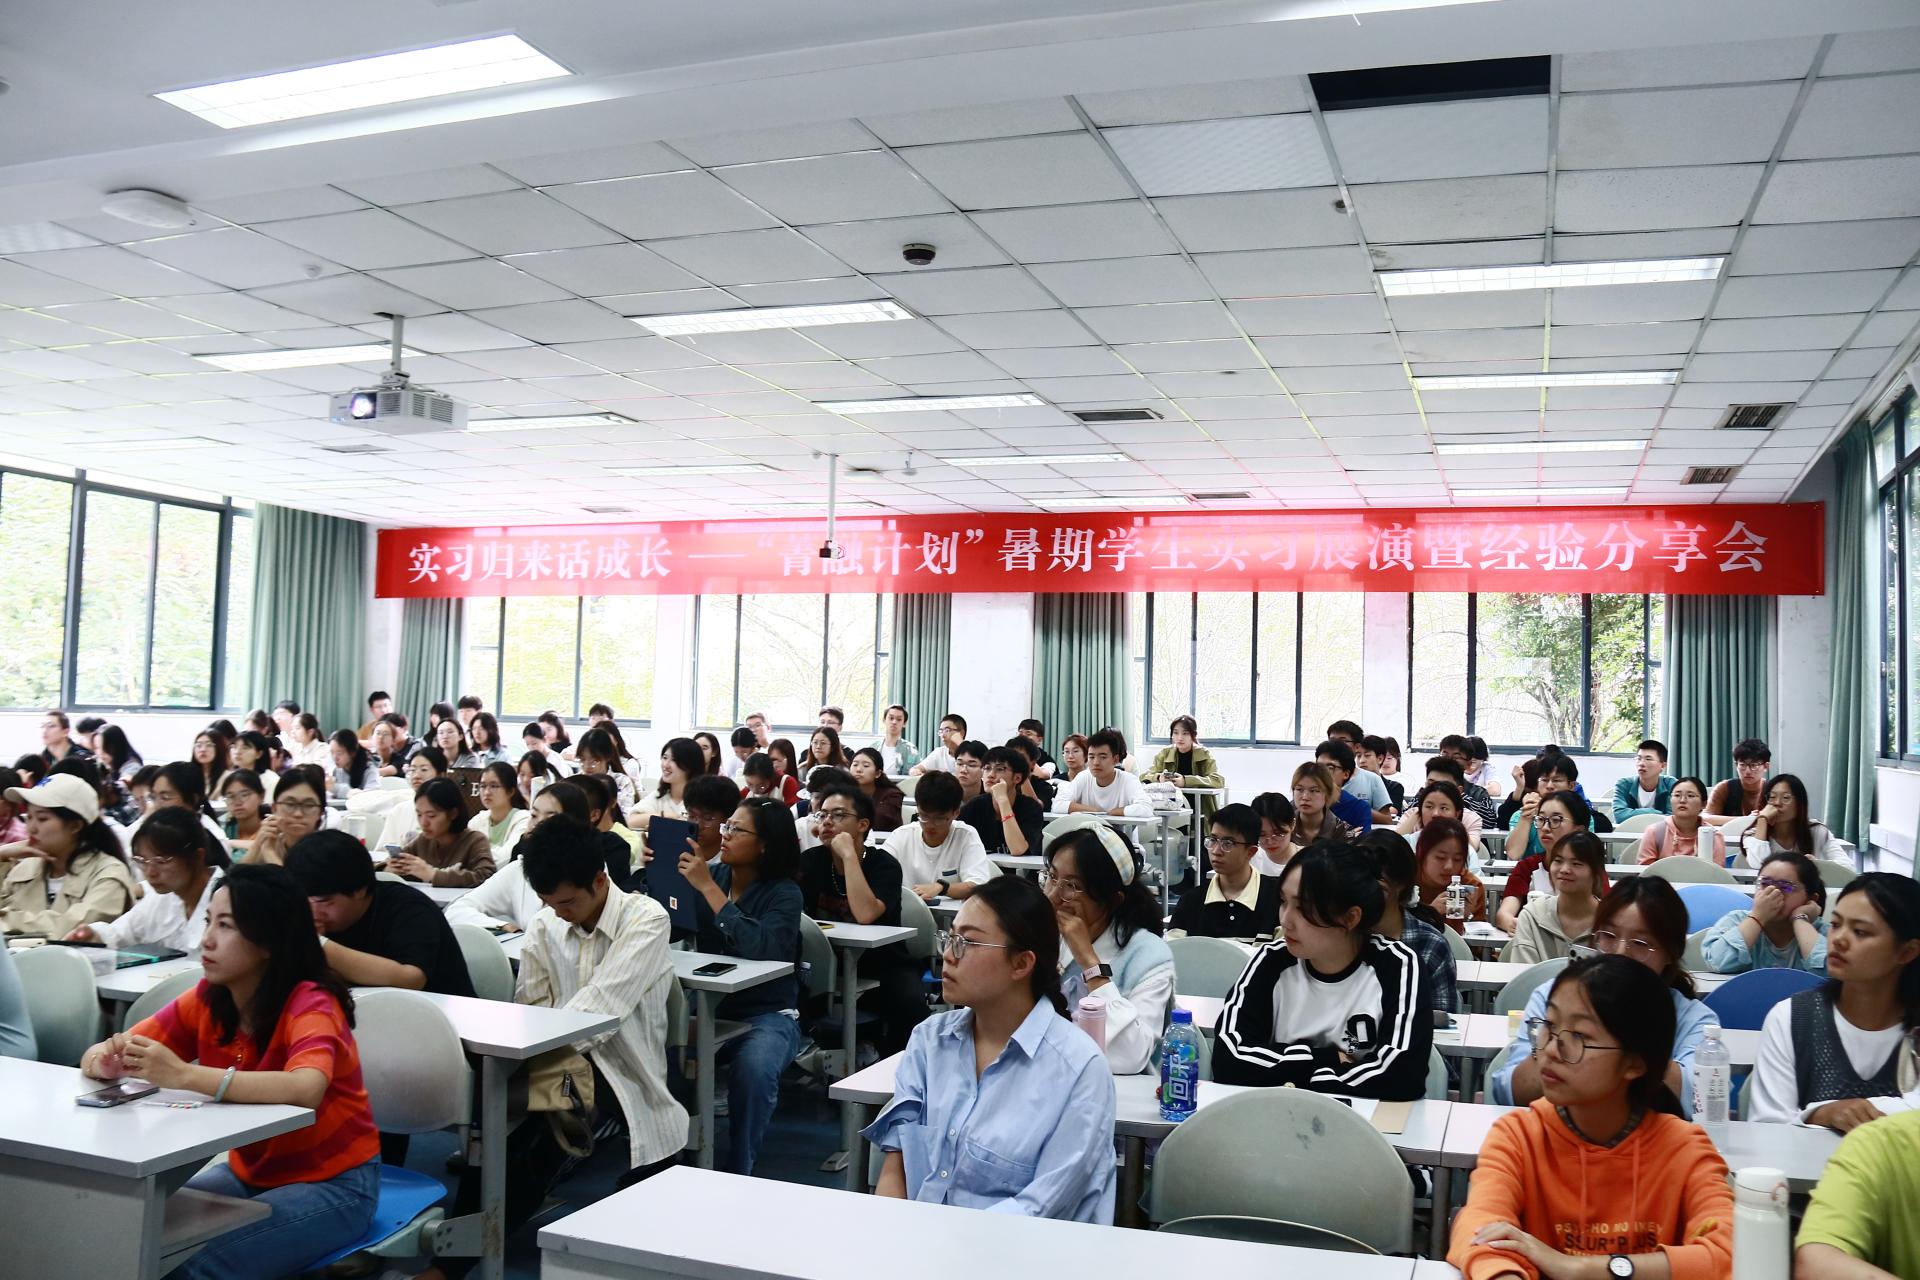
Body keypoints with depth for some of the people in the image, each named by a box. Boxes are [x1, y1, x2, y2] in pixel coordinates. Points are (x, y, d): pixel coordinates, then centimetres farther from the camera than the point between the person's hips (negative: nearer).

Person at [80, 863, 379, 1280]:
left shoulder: (310, 1003, -23)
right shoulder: (208, 999, -4)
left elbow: (305, 1090, -42)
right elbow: (99, 1056, -3)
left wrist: (184, 1076, -44)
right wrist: (107, 1060, -26)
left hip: (333, 1184, -6)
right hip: (249, 1173, 6)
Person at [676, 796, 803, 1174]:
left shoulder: (784, 893, -8)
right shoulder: (712, 875, 6)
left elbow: (760, 947, -27)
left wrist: (708, 888, -25)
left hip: (767, 1014, -4)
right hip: (709, 1006, 4)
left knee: (753, 1068, -34)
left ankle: (738, 1173, -14)